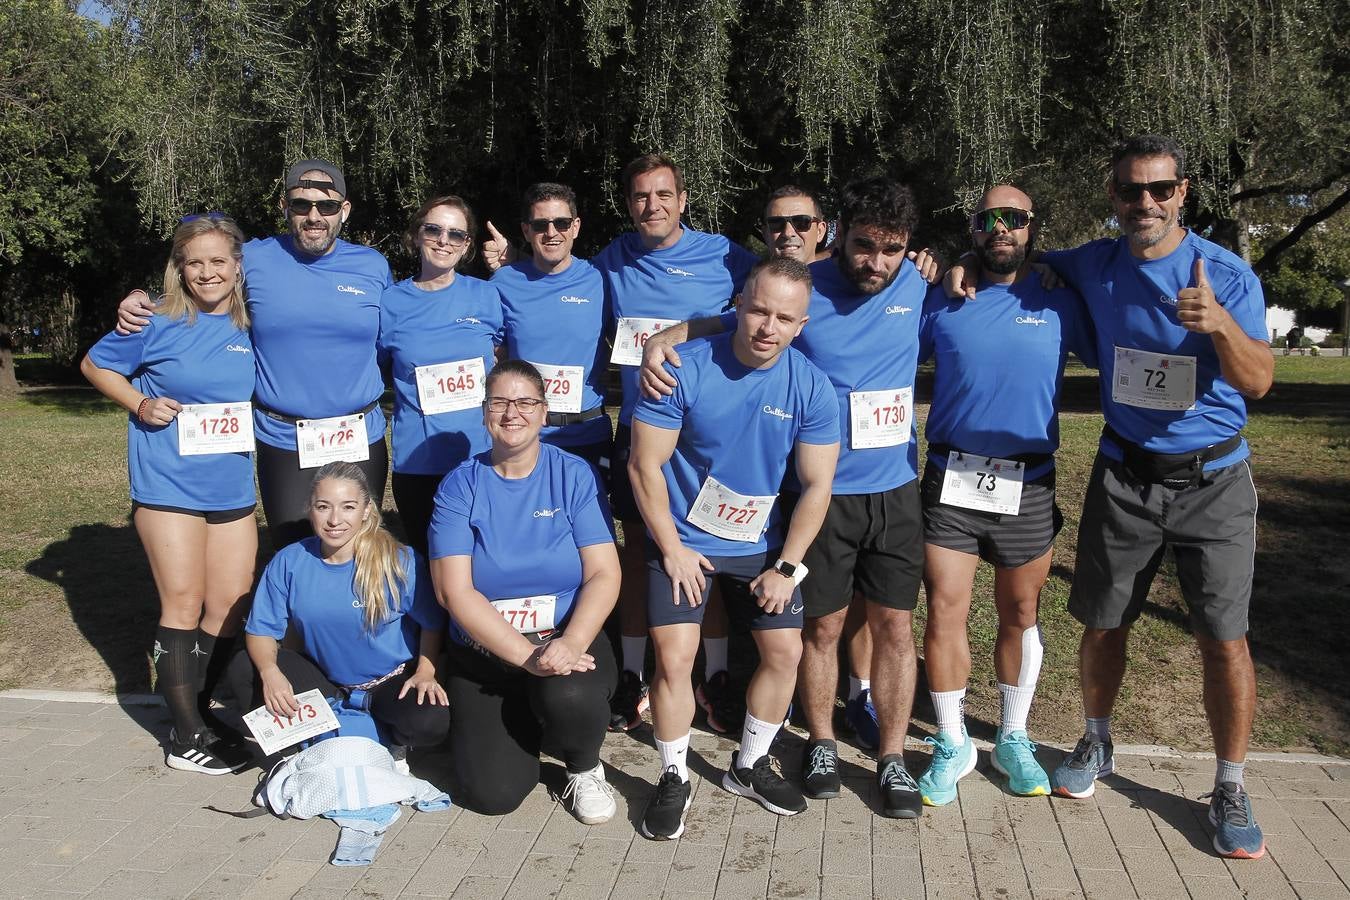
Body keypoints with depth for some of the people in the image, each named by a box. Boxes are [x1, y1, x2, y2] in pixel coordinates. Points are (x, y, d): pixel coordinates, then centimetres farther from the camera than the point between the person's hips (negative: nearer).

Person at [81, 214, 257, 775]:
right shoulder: (159, 321, -7)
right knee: (184, 604, -1)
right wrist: (139, 403, -11)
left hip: (233, 488, 5)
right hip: (168, 483, -4)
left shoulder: (252, 326, 3)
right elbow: (95, 364, 4)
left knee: (231, 605, 8)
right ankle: (187, 738, 11)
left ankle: (195, 708, 28)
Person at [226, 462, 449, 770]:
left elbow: (432, 624, -6)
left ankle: (391, 744, 4)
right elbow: (262, 629, -6)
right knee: (242, 671, -17)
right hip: (324, 678, 3)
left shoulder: (400, 561, -17)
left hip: (391, 681, -3)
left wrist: (426, 672, -21)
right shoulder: (289, 561, -9)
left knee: (430, 722, -33)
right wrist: (270, 672, -26)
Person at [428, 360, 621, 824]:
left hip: (570, 640, -1)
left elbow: (604, 574, -9)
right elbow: (454, 591, -10)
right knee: (492, 793, -13)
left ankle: (585, 769, 2)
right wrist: (525, 655, -21)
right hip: (484, 655, 1)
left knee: (570, 698, -34)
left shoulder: (574, 475, -3)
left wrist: (569, 645, -27)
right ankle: (523, 726, 21)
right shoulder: (460, 485, -3)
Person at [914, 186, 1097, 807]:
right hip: (949, 482, 0)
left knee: (1021, 614, 11)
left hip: (1028, 487, 1)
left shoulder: (1058, 303, 3)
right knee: (945, 612, -2)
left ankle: (1013, 740, 29)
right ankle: (952, 745, 15)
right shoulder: (941, 300, 4)